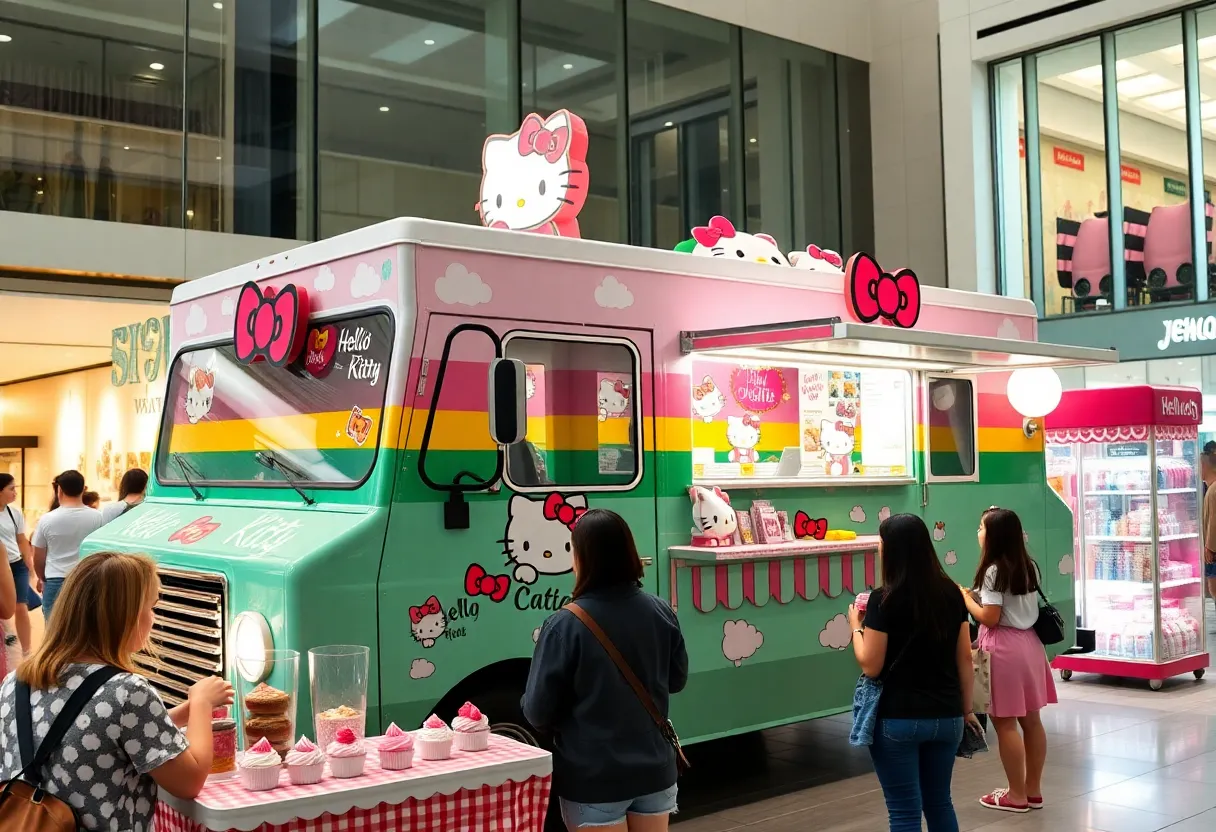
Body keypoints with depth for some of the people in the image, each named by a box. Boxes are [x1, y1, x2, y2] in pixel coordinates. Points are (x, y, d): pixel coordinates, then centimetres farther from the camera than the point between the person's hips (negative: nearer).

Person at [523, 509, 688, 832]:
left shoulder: (565, 625, -20)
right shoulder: (660, 612, -6)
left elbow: (538, 711, -14)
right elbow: (677, 679, 9)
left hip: (593, 779, -4)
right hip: (654, 770, 4)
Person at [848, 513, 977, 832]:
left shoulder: (884, 599, -13)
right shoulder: (950, 592, 2)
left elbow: (871, 666, -11)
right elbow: (965, 658, 7)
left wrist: (855, 625, 3)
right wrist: (966, 709, 16)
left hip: (898, 719, -5)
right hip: (946, 716, 5)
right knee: (939, 802, 20)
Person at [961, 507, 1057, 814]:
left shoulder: (994, 572, -16)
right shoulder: (1029, 567, 8)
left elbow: (990, 618, -18)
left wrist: (965, 598, -5)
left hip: (1004, 650, -8)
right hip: (1029, 643, 9)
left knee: (1005, 723, 0)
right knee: (1031, 719, 12)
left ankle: (1017, 795, 6)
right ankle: (1033, 790, 21)